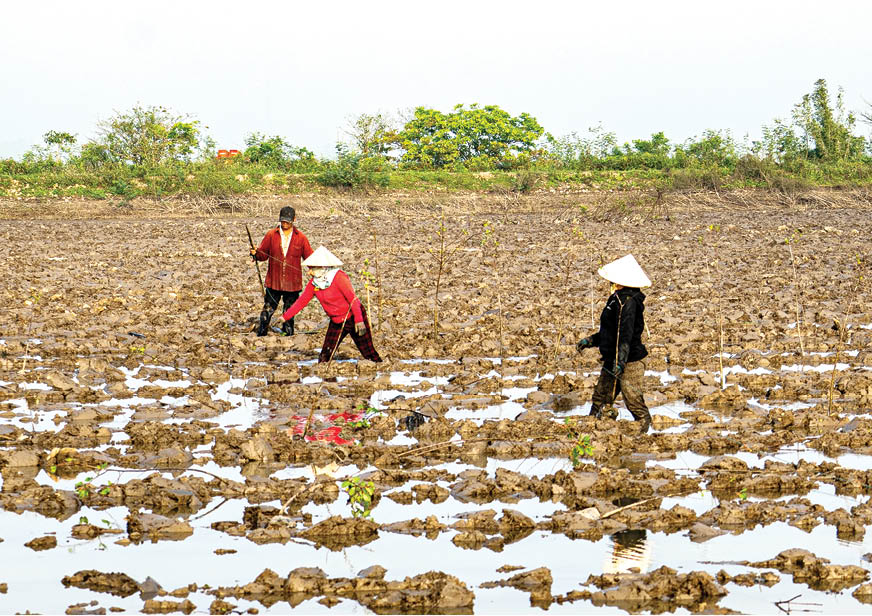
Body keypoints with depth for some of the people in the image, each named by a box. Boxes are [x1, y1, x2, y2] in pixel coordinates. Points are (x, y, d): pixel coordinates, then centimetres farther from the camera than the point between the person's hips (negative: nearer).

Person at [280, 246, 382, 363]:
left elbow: (352, 298, -22)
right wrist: (284, 317, 1)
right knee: (325, 355, 0)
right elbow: (301, 301, 6)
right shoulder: (313, 283, 0)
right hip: (336, 322, 6)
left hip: (353, 317, -6)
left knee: (368, 351, -2)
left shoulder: (338, 277, -20)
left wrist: (359, 321, -29)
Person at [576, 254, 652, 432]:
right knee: (601, 397, 14)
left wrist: (620, 360, -31)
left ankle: (643, 430, 6)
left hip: (628, 362, -11)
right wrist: (591, 340, 27)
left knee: (633, 400, -4)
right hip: (612, 360, 11)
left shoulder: (627, 301, -19)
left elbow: (625, 333, -26)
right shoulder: (618, 299, 13)